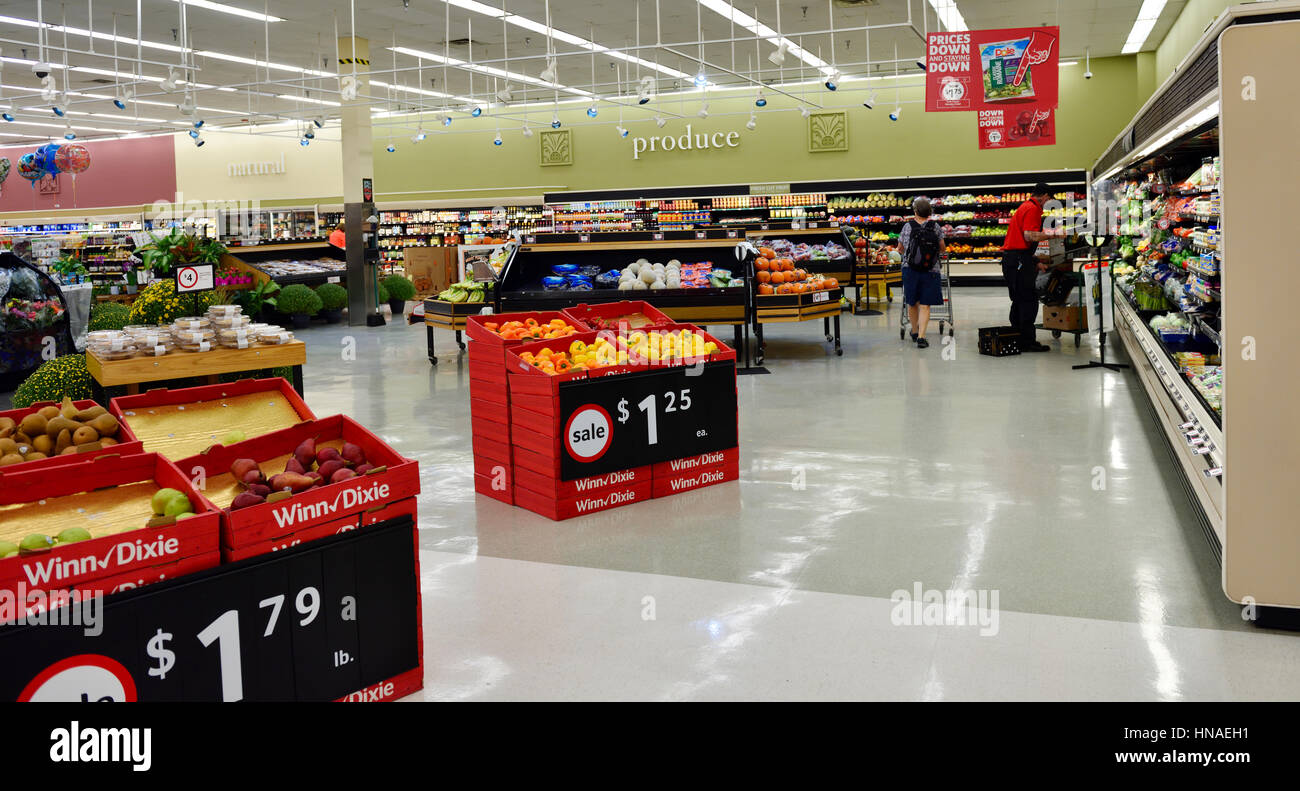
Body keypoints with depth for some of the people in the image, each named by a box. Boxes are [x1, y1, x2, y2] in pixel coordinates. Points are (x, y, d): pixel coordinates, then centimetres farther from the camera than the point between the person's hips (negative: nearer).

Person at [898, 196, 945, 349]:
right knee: (925, 305, 1)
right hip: (930, 270, 0)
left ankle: (915, 332, 31)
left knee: (912, 302, 16)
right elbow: (942, 249, 8)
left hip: (910, 269, 1)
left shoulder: (908, 227, -2)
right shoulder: (935, 227, -2)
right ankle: (921, 337, -8)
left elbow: (900, 249, 8)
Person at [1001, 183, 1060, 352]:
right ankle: (1028, 342, -5)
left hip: (1010, 258, 10)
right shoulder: (1033, 209, -9)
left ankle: (1017, 340, 18)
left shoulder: (1025, 207, 23)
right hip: (1019, 259, -10)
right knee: (1029, 301, -6)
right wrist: (1052, 235, -10)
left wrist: (1036, 264, 25)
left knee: (1019, 301, 14)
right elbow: (1029, 235, -23)